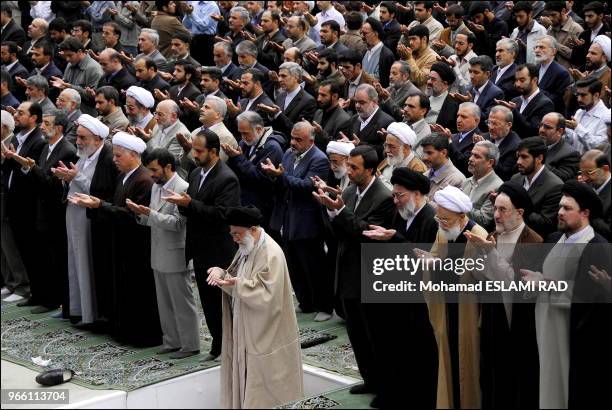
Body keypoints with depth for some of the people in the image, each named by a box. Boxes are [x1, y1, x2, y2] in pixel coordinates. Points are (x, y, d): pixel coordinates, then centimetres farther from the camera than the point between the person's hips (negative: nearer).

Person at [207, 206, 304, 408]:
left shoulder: (271, 254, -20)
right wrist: (221, 273, -8)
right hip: (247, 331, 9)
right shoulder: (247, 248, 9)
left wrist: (237, 283, -32)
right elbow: (235, 282, 12)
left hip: (266, 337, -9)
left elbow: (266, 295, -25)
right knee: (247, 385, 14)